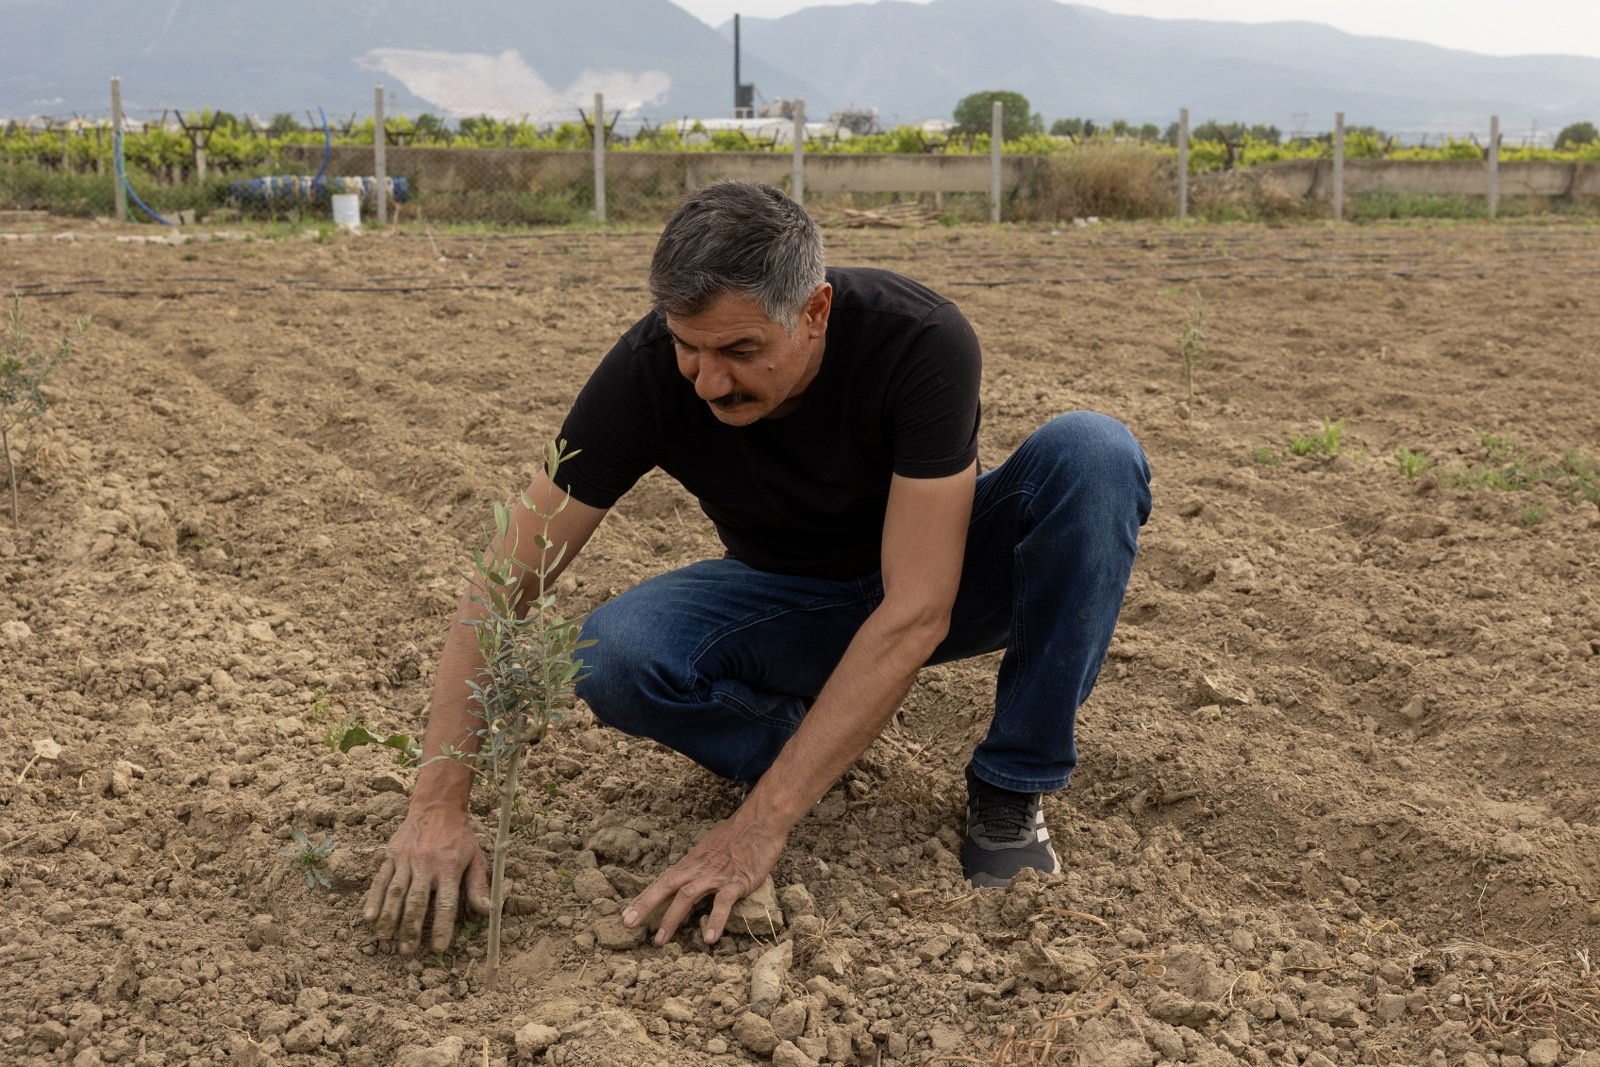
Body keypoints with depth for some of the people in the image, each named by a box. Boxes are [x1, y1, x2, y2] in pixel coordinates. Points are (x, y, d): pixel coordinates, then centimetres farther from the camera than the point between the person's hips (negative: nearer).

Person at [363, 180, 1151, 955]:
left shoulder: (923, 342, -33)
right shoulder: (647, 372, -27)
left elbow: (915, 615, -36)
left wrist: (759, 826, -39)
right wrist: (437, 808, -33)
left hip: (936, 580, -1)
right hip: (793, 599, 1)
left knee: (1093, 453, -31)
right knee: (614, 655, -30)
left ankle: (1009, 793, -16)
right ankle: (800, 740, 1)